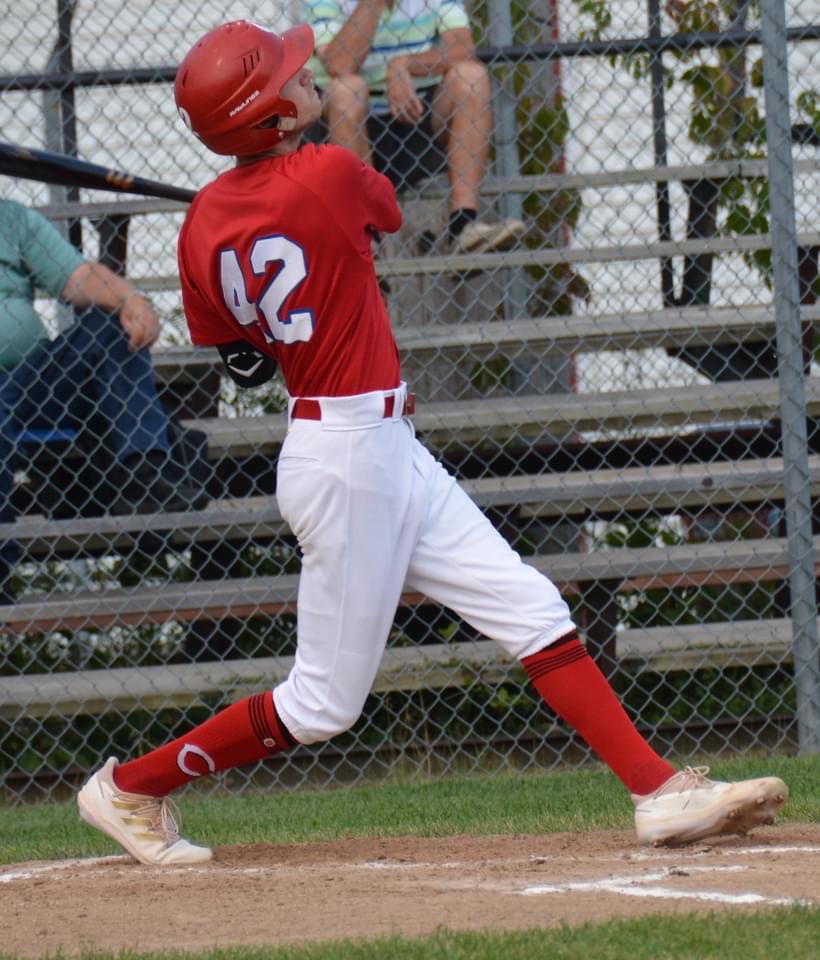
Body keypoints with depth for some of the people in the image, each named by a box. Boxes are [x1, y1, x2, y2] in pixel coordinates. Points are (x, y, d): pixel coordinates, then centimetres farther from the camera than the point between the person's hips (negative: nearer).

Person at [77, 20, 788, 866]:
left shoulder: (205, 224, 1)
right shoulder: (328, 177, -19)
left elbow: (242, 362, 11)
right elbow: (390, 211, 4)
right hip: (349, 459, -9)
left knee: (533, 611, 6)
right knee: (324, 702, 2)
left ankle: (660, 791, 4)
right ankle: (130, 787, 13)